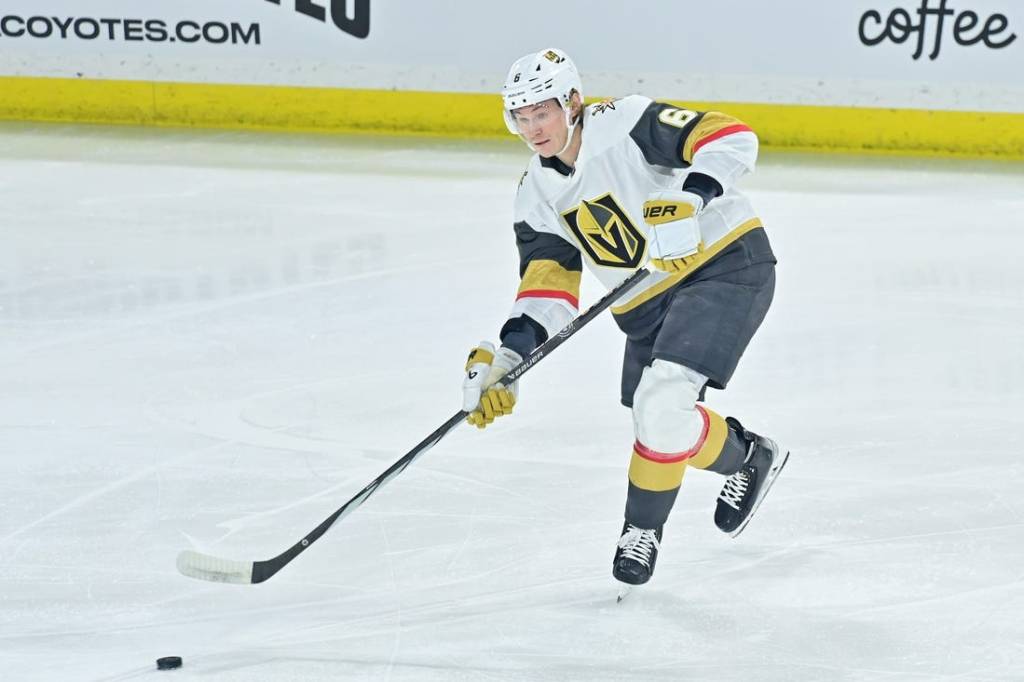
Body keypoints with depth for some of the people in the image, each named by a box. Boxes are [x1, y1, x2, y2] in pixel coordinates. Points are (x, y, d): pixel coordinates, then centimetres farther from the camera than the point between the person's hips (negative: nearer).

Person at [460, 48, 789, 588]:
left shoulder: (626, 123, -16)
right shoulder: (536, 197, 4)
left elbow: (732, 140, -22)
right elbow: (546, 287, -1)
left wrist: (687, 201, -37)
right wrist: (505, 359, -15)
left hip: (725, 264, -8)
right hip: (647, 305, 8)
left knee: (661, 407, -22)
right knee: (658, 424, 5)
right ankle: (747, 457, 33)